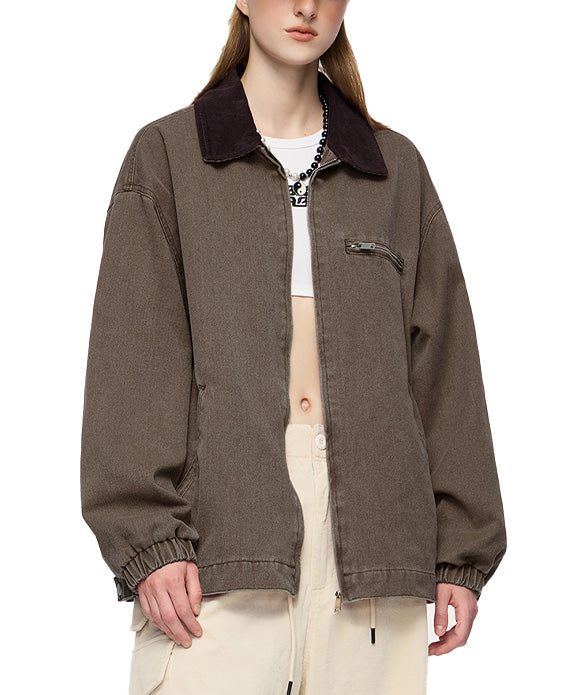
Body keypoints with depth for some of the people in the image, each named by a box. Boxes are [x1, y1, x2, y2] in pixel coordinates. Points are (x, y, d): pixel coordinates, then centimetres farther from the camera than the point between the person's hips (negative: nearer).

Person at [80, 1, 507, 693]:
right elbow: (132, 358, 0)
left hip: (370, 515, 2)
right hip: (222, 520, -2)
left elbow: (443, 362, 13)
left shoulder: (397, 168, 17)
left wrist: (461, 550, 6)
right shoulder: (167, 154, 10)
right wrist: (148, 538, -11)